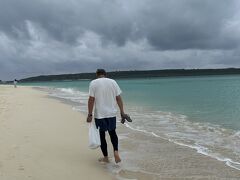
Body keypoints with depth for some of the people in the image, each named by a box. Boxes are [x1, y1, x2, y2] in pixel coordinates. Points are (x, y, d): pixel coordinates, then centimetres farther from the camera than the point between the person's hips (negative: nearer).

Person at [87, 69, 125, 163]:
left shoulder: (93, 83, -4)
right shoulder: (113, 82, 4)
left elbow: (91, 99, -11)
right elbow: (118, 98, 2)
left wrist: (90, 114, -7)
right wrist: (122, 112, 7)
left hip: (99, 114, -3)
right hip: (111, 113, 3)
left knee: (102, 135, 9)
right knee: (112, 132, 20)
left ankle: (106, 157, 18)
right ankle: (116, 151, 1)